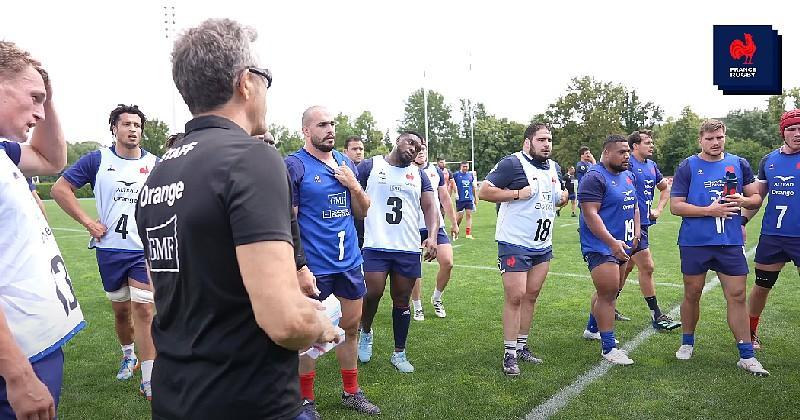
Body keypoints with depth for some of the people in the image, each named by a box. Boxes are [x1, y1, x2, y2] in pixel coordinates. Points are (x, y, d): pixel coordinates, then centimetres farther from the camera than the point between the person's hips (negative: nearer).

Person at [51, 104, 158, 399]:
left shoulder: (155, 164, 2)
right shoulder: (97, 160, -1)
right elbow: (60, 189, 0)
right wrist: (88, 222, -7)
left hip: (145, 250, -1)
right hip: (110, 250, 1)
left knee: (144, 311, -7)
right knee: (121, 310, 15)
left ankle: (149, 380, -3)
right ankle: (128, 356, 41)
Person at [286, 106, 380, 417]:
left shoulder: (346, 163, 9)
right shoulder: (294, 165, -9)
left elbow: (362, 212, 13)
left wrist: (353, 185, -6)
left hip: (349, 261, 6)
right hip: (314, 266, -6)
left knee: (350, 327, 15)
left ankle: (351, 392, 32)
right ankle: (305, 400, 24)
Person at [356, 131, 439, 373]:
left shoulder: (419, 175, 14)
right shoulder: (369, 166, 4)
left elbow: (430, 208, 7)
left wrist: (432, 237, -10)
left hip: (409, 249, 3)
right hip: (376, 246, -3)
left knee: (402, 300, 8)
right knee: (374, 292, -12)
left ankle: (399, 353, 23)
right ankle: (366, 332, 20)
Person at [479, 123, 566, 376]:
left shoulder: (554, 168, 13)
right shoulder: (512, 164, -12)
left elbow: (558, 194, 30)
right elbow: (485, 191, -16)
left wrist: (563, 197, 7)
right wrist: (518, 194, -22)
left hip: (543, 245, 8)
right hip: (515, 244, -8)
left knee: (531, 296, 12)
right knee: (515, 297, -6)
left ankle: (522, 346, 25)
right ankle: (510, 354, 5)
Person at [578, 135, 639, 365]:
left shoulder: (627, 176, 14)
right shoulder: (594, 178, -16)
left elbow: (634, 206, 25)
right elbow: (590, 214, -23)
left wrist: (636, 232, 10)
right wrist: (612, 242, -27)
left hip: (620, 246, 10)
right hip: (601, 247, -9)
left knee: (611, 291, 20)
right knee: (608, 293, -9)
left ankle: (592, 329, 39)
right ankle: (609, 348, 0)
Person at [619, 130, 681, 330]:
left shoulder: (651, 165, 14)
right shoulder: (627, 164, -12)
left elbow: (665, 188, 27)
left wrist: (658, 209, 13)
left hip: (643, 223, 9)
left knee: (626, 267, 15)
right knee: (647, 267, -5)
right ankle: (657, 316, 4)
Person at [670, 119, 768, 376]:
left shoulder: (739, 164, 8)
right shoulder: (687, 167, -2)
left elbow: (756, 198, 11)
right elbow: (675, 206, -6)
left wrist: (744, 200, -12)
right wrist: (709, 210, -17)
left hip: (731, 242, 2)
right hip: (694, 242, -2)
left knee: (737, 296, 2)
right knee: (692, 295, 9)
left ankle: (746, 356, 11)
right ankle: (687, 343, 27)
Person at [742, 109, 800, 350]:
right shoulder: (769, 160, 7)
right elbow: (757, 196, 14)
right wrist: (742, 221, 6)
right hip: (772, 236, 3)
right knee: (761, 286, 14)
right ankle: (751, 332, 31)